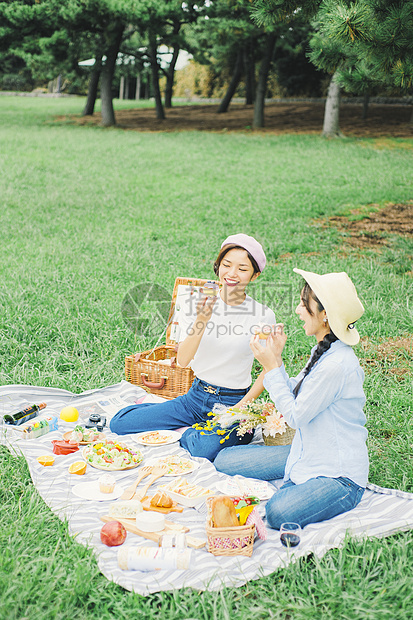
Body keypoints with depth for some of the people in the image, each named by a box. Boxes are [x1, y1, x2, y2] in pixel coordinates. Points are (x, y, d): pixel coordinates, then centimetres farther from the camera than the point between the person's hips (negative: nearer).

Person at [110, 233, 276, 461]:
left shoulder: (263, 316, -9)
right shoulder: (199, 304, -3)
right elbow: (182, 360, -13)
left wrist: (241, 408, -10)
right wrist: (201, 320, -28)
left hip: (232, 403, -3)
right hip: (196, 397, 4)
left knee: (205, 449, -36)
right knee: (120, 422, -6)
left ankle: (188, 432, 0)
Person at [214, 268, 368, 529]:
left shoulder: (337, 365, -27)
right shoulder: (324, 350, 3)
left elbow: (296, 416, -19)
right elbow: (296, 397, 8)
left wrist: (271, 366, -14)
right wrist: (277, 357, -2)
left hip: (341, 475, -9)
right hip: (309, 454, 9)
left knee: (278, 512, -35)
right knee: (225, 460, 6)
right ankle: (296, 486, 11)